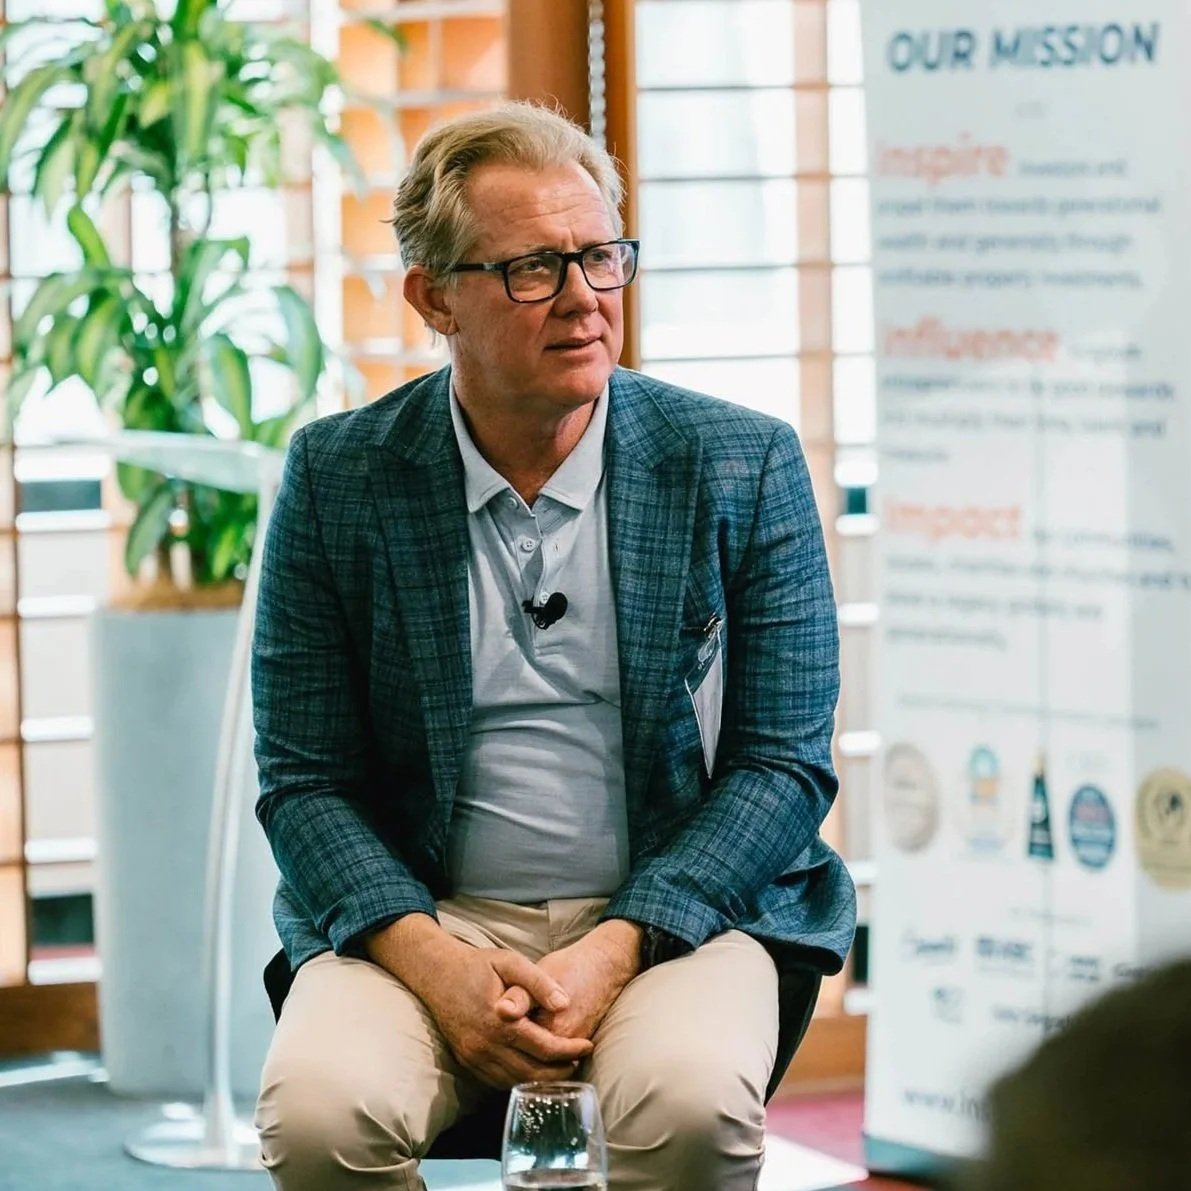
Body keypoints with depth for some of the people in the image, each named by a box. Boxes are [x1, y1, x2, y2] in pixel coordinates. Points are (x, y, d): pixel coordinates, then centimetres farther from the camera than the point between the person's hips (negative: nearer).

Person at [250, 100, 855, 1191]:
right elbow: (305, 781, 3)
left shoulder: (743, 466, 1)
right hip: (425, 922, 1)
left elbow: (786, 764, 0)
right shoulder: (338, 479, 3)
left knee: (691, 1102, -34)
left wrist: (616, 949, -14)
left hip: (673, 915, -1)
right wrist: (434, 962, -15)